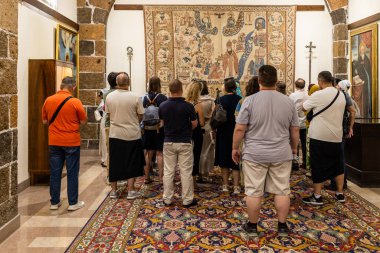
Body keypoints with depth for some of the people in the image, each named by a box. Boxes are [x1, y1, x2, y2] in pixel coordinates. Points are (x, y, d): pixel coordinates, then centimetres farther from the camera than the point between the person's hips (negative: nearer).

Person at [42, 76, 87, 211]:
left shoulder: (48, 100, 1)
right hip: (71, 142, -4)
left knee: (55, 172, 11)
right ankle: (73, 203, 12)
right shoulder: (75, 102, -12)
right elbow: (83, 121, -5)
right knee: (72, 173, 5)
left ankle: (54, 202, 20)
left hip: (54, 142, 4)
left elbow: (45, 121, 9)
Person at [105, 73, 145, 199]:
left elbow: (109, 114, 7)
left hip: (115, 134, 2)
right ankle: (131, 191, 12)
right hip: (132, 135, -2)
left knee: (115, 163, 12)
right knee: (131, 163, 8)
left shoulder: (109, 97, -4)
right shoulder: (135, 97, -12)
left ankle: (114, 190, 21)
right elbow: (140, 116, -4)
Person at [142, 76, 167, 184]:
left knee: (149, 153, 12)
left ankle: (147, 177, 17)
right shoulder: (162, 97, -10)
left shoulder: (145, 98, -1)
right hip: (159, 128, -3)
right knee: (159, 153, 4)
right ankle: (161, 176, 4)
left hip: (147, 129, 3)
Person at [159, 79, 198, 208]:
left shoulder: (163, 106, -4)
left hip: (168, 142, 3)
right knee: (186, 172, 5)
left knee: (168, 171, 10)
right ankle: (187, 200, 13)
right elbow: (195, 124, -4)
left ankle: (167, 199, 18)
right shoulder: (188, 106, -13)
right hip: (184, 142, -3)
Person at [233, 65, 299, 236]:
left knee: (254, 191, 7)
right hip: (281, 154, 3)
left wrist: (235, 148, 4)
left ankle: (252, 226, 18)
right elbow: (295, 130, 7)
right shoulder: (288, 102, 1)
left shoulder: (250, 100, -9)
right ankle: (282, 226, 21)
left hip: (255, 154, -2)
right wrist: (294, 147, 22)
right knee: (282, 191, 11)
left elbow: (239, 129, -8)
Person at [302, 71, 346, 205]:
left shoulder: (318, 95, -14)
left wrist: (311, 98, 17)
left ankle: (317, 196, 8)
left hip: (319, 137, -6)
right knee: (337, 165, 17)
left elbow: (304, 108, -1)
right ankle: (340, 194, 25)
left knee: (318, 166, 2)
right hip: (336, 137, 6)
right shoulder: (341, 95, 6)